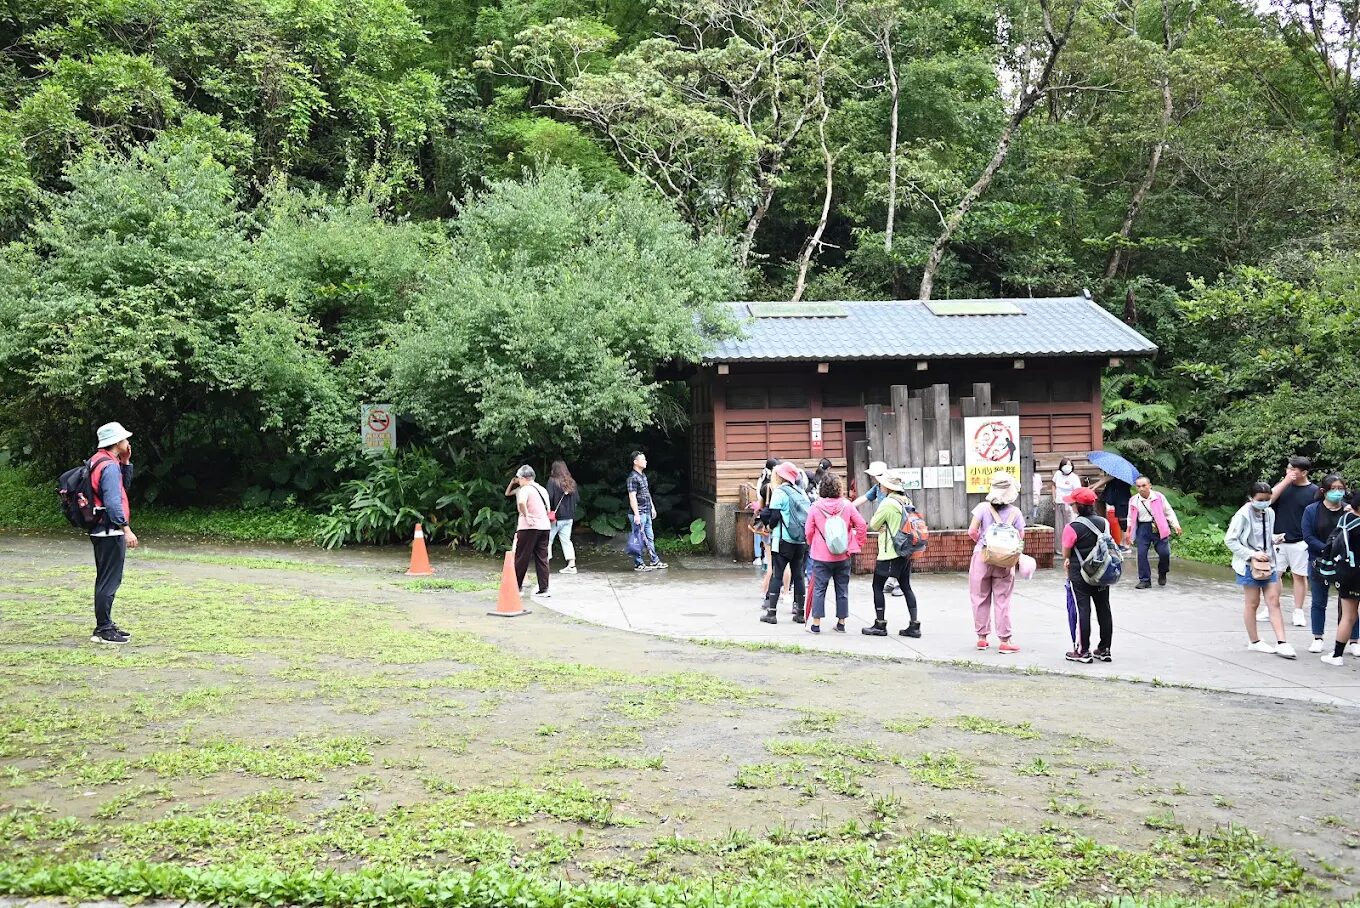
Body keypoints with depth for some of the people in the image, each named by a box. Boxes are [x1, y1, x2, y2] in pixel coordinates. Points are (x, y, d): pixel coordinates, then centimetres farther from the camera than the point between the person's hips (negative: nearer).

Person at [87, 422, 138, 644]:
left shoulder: (98, 461, 13)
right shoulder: (109, 466, -18)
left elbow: (124, 485, 22)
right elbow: (113, 502, -25)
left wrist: (125, 462, 13)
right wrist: (126, 529, -24)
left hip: (101, 531, 11)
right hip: (110, 532, -11)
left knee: (106, 580, 17)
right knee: (110, 581, -6)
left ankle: (106, 625, 25)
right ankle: (103, 630, -2)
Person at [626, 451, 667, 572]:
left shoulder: (643, 475, 14)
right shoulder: (633, 477, -16)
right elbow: (632, 497, -20)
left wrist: (652, 507, 23)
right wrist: (636, 514, -22)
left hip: (647, 512, 9)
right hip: (639, 513, -9)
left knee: (650, 537, 13)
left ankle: (655, 561, 19)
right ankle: (638, 564, 4)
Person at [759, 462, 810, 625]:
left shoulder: (779, 492, -9)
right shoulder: (801, 493, 10)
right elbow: (809, 515, 11)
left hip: (783, 540, -6)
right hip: (801, 540, 6)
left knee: (776, 575, -2)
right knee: (798, 575, 10)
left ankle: (771, 612, -4)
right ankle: (800, 612, 12)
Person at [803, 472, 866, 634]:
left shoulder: (815, 506, -9)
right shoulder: (847, 505, -6)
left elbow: (808, 531, -2)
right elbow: (861, 526, -5)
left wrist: (812, 546, 17)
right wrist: (857, 544, 8)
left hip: (821, 555, -1)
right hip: (843, 555, 1)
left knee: (819, 589, 6)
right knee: (842, 589, 11)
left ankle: (816, 623, 6)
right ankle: (841, 622, 16)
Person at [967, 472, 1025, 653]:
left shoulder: (983, 508, -9)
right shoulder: (1015, 512, -5)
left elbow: (972, 531, -12)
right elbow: (1020, 536, -1)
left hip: (982, 556, -1)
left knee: (981, 598, 11)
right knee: (1002, 601, 5)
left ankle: (982, 637, 16)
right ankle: (1005, 640, 5)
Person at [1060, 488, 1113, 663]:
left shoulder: (1073, 527, -16)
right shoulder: (1104, 523, 1)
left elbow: (1066, 552, -8)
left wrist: (1067, 562, 13)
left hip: (1079, 575, -5)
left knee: (1082, 611, -1)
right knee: (1104, 610, 11)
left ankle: (1083, 651, 1)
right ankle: (1104, 649, 17)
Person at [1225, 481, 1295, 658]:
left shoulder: (1270, 513, 3)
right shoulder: (1243, 515, -15)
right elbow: (1229, 540, -14)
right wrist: (1252, 554, -18)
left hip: (1268, 564, 5)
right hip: (1250, 565, -5)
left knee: (1274, 602, 0)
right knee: (1252, 603, 6)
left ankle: (1281, 643, -2)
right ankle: (1254, 642, 19)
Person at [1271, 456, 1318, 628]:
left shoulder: (1314, 491, -4)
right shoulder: (1283, 484, 6)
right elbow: (1269, 499, -8)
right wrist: (1286, 481, -13)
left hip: (1300, 542, -3)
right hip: (1278, 541, 3)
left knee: (1299, 576, 6)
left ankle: (1298, 612, 14)